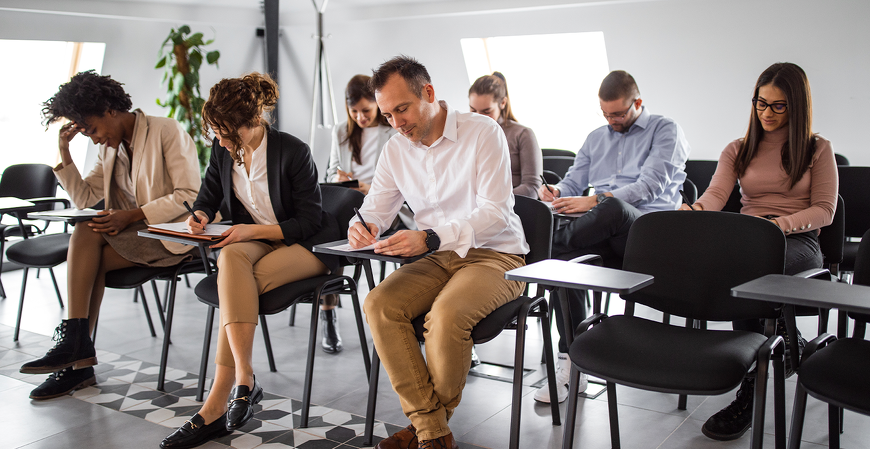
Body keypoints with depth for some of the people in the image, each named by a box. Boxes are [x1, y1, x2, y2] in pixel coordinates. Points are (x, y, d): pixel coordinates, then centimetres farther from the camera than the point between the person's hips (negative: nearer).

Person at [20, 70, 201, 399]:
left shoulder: (167, 132, -9)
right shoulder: (110, 148, 15)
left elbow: (190, 196, -17)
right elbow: (84, 199, 12)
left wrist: (132, 216, -24)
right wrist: (64, 153, 1)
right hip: (133, 236, 7)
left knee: (87, 231, -23)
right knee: (89, 263, -20)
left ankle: (73, 339, -21)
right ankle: (78, 360, -14)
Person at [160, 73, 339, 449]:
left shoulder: (293, 152, -17)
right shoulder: (222, 149, 1)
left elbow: (309, 220, -14)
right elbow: (209, 195, 16)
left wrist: (255, 230, -23)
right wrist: (200, 215, -8)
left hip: (307, 246, -5)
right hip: (253, 241, 5)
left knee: (236, 282, -32)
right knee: (230, 258, -34)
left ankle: (216, 404, -27)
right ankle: (244, 380, -37)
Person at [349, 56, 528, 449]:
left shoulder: (483, 133, -12)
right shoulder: (396, 150, 7)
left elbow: (494, 213, -20)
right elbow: (375, 208, 11)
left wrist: (429, 238, -33)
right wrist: (361, 226, -16)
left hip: (496, 255, -6)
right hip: (438, 257, 6)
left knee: (446, 314, -34)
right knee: (379, 305, -21)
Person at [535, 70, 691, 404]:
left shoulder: (665, 131, 7)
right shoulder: (596, 138, 27)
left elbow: (650, 187, -7)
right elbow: (573, 182, 25)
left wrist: (593, 201, -17)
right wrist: (556, 192, -1)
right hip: (603, 229, 5)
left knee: (612, 208, -42)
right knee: (565, 259, -30)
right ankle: (571, 364, -26)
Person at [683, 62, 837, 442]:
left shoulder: (818, 149, 13)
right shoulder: (738, 151, 18)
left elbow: (824, 210, 4)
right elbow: (716, 194, 0)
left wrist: (780, 224, -14)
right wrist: (696, 212, -25)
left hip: (799, 242, -2)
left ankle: (747, 398, -34)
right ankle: (789, 344, -18)